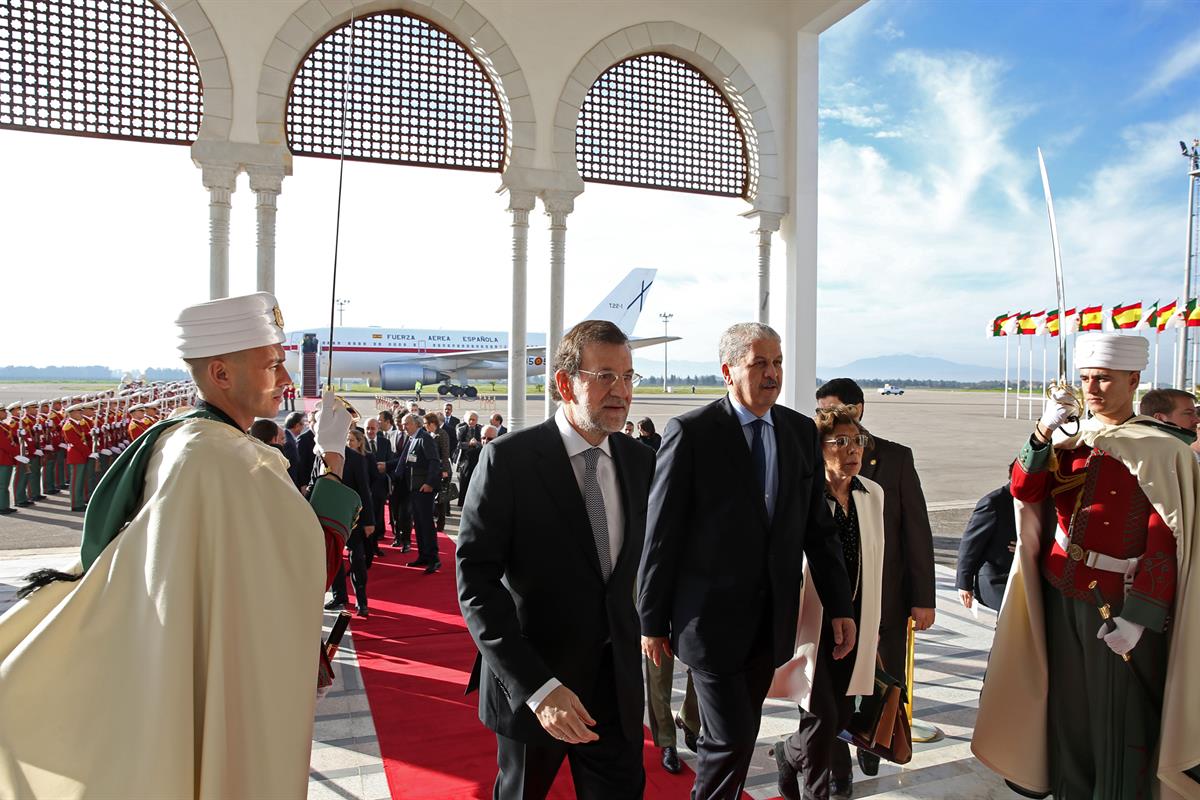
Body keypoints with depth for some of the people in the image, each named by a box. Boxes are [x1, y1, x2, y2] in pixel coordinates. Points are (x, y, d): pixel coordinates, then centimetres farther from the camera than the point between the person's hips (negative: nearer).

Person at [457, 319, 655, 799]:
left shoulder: (639, 460, 0)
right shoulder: (509, 459, -17)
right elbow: (476, 580, -20)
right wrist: (537, 686, -26)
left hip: (616, 683, 4)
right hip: (532, 682, -3)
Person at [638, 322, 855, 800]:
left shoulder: (802, 432, 5)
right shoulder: (692, 432, -12)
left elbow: (818, 526, 9)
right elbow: (661, 533, -9)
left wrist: (839, 606, 7)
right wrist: (651, 621, -6)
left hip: (772, 618, 5)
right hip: (712, 616, -5)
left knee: (741, 733, 16)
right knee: (731, 738, -1)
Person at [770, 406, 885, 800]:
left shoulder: (874, 494, 2)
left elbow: (874, 562, 11)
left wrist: (872, 622, 15)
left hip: (855, 622, 6)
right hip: (811, 622, -5)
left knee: (841, 715, 13)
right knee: (823, 716, -5)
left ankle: (790, 753, 43)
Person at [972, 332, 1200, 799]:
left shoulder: (1162, 449, -11)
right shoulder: (1070, 437, 5)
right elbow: (1024, 492, -5)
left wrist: (1138, 617, -17)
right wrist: (1044, 431, -17)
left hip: (1119, 604, -5)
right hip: (1060, 595, 5)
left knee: (1119, 721, 7)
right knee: (1068, 709, 17)